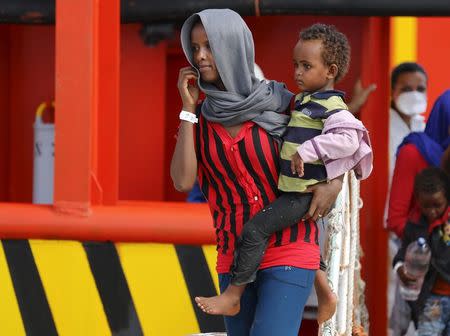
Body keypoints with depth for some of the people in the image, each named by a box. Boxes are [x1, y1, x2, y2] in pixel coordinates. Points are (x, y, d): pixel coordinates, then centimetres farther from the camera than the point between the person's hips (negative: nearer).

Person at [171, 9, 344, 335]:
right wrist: (188, 107, -10)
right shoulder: (199, 119, 3)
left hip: (288, 251, -4)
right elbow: (183, 181, -13)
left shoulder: (279, 102, -7)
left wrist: (334, 183, -13)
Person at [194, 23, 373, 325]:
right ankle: (323, 287, 32)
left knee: (255, 230, -12)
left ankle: (233, 297, -7)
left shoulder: (332, 106, -15)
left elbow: (348, 138, -31)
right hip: (292, 188, 10)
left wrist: (307, 152, -33)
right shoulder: (305, 101, 14)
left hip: (303, 193, -10)